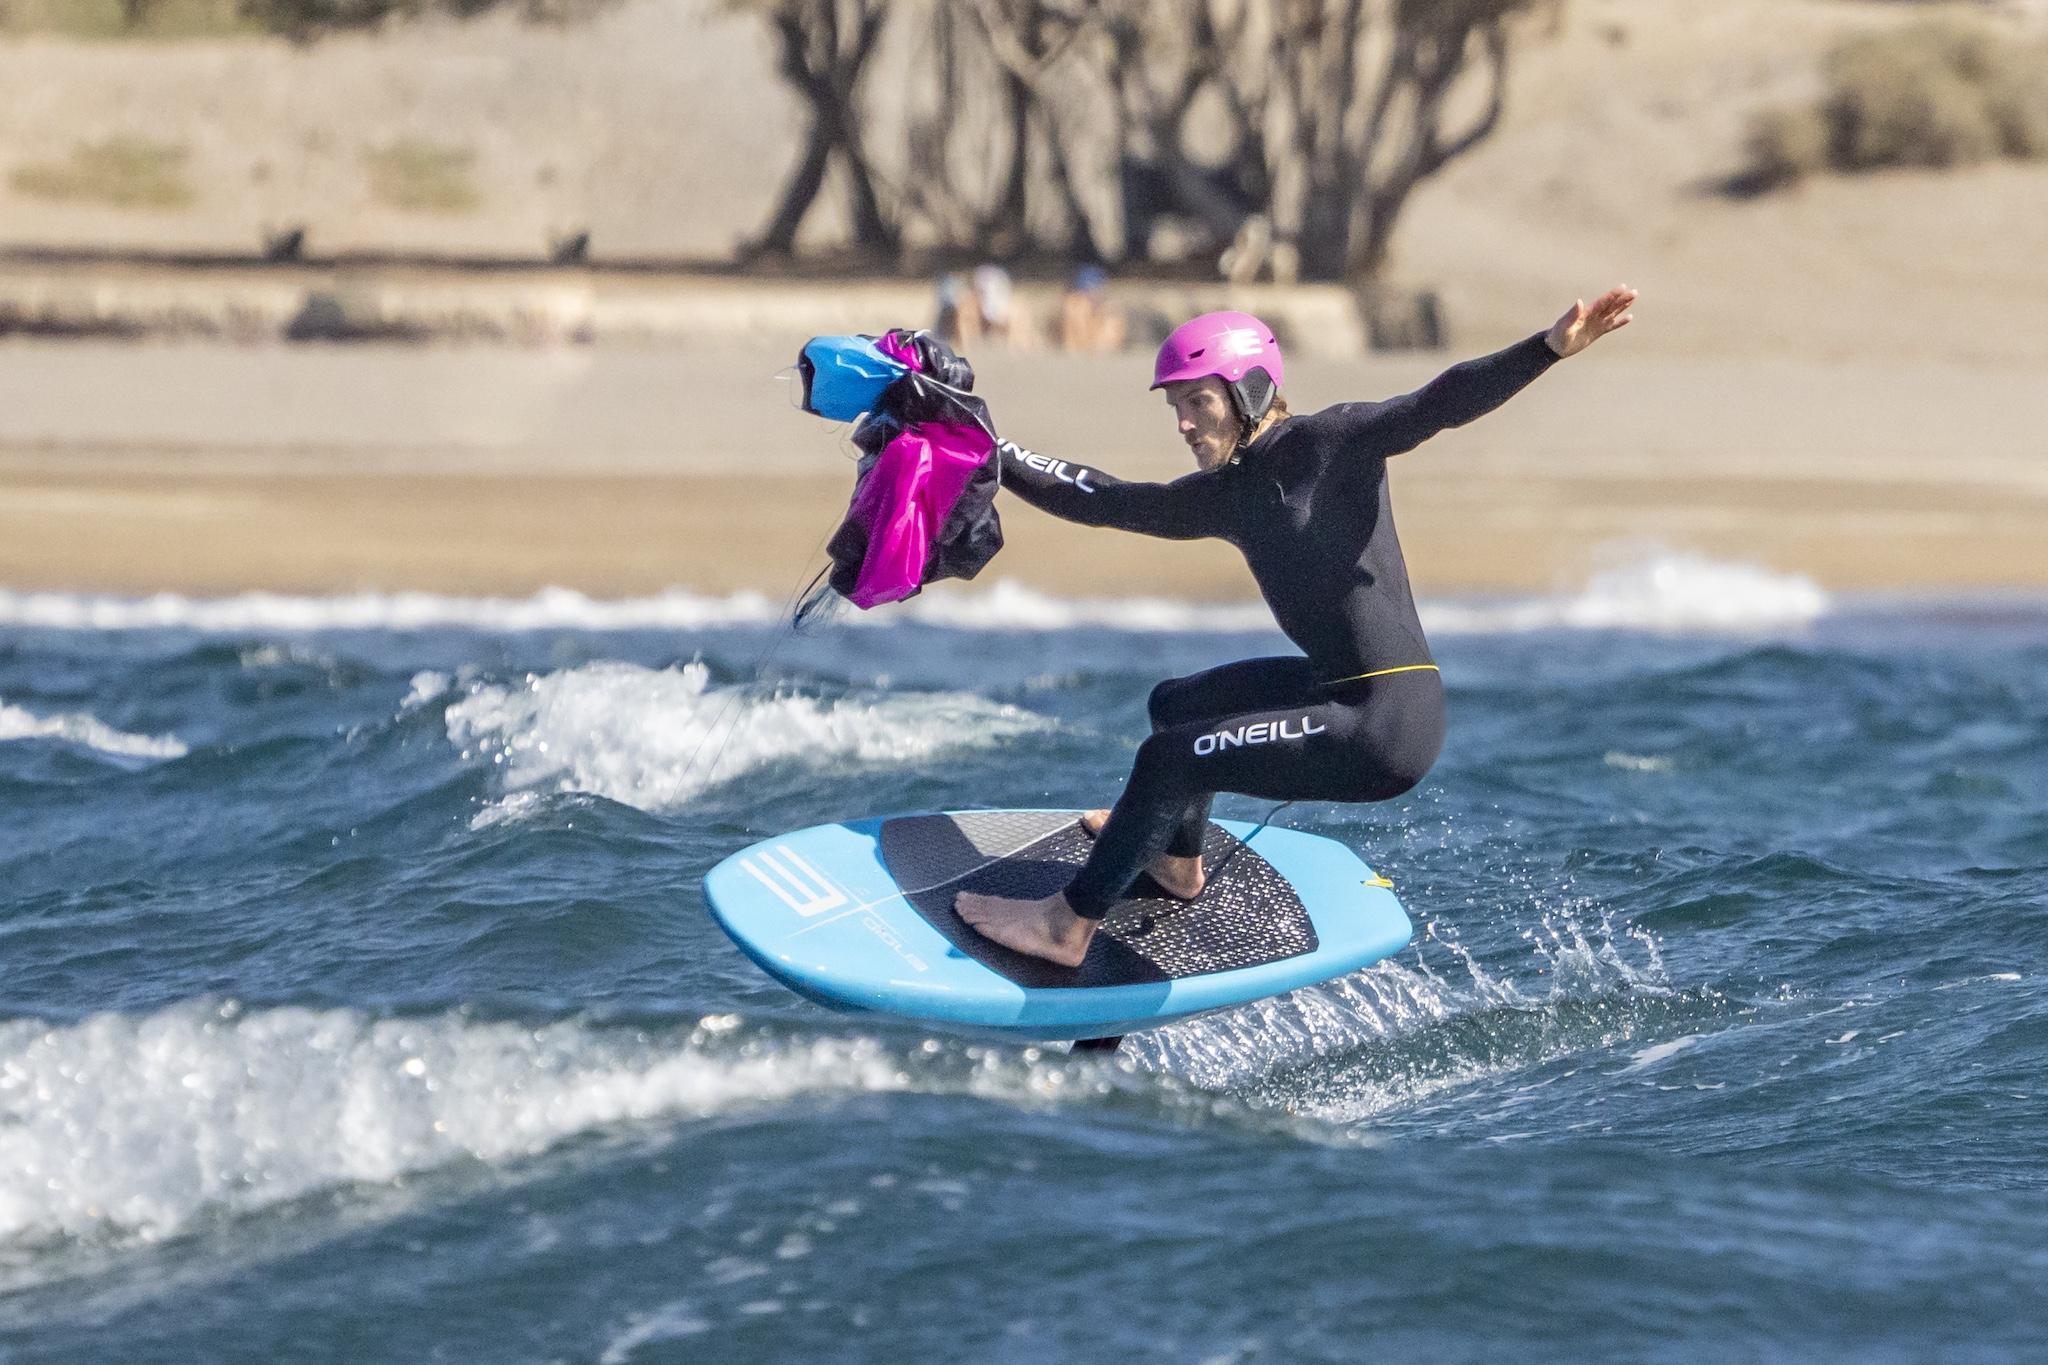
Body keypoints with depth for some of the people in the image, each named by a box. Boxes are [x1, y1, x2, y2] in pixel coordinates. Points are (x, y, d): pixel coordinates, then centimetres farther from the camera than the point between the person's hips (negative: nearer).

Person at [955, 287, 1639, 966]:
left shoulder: (1328, 443, -11)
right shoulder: (1224, 498, 11)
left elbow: (1437, 405, -24)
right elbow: (1099, 499, 20)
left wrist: (1552, 347, -38)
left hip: (1388, 724, -10)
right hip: (1335, 689, 10)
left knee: (1169, 756, -7)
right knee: (1176, 704, 30)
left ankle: (1068, 926, 7)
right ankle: (1176, 861, 55)